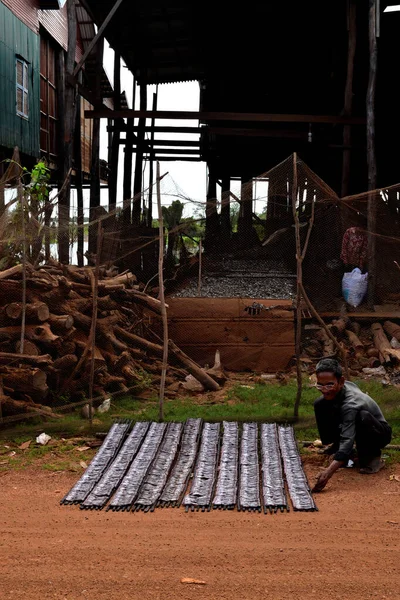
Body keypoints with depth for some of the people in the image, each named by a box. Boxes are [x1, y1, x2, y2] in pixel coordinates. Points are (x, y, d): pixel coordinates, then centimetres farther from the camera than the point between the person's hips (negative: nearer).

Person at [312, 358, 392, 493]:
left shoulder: (350, 404, -39)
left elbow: (348, 440, -48)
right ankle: (336, 445, 8)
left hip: (379, 433, -7)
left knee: (363, 417, -41)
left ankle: (373, 457, -15)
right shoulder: (336, 389, -18)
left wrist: (329, 472, -60)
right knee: (320, 405, -9)